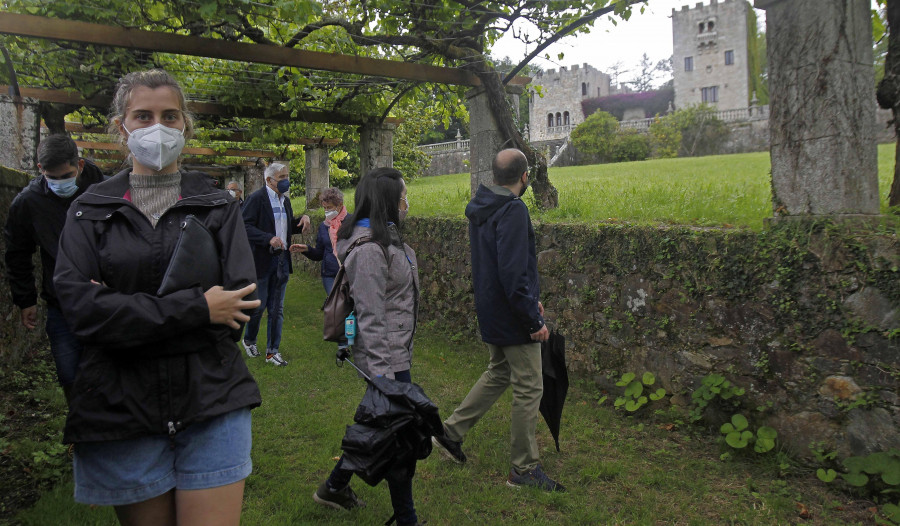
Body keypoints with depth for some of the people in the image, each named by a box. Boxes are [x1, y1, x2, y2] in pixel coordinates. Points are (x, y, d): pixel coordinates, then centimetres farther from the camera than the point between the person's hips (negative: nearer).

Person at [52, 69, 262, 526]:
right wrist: (196, 308, -16)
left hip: (211, 402, 0)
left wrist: (126, 310, -12)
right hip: (122, 409, 1)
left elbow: (239, 303, -8)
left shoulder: (218, 206, 5)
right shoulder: (90, 210, 6)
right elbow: (78, 306, -10)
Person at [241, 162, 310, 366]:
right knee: (259, 305, 5)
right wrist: (269, 238, -29)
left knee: (277, 309, 10)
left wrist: (303, 219, 3)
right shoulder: (256, 198, -11)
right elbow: (246, 227, -18)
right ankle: (249, 340, 32)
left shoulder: (285, 200, 12)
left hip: (282, 260, 7)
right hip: (262, 260, -7)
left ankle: (272, 351, 19)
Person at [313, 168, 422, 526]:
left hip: (397, 353, 10)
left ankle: (335, 488, 40)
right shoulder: (369, 250, -22)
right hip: (386, 358, -10)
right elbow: (371, 319, -24)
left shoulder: (386, 237, 10)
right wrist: (383, 376, -23)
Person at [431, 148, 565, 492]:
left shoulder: (480, 208, 9)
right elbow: (513, 272, -27)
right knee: (528, 388, 3)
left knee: (498, 373, 24)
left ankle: (451, 431, 27)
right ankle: (525, 469, 15)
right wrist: (534, 320, -19)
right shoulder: (513, 211, -21)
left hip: (491, 311, 9)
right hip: (512, 318, -9)